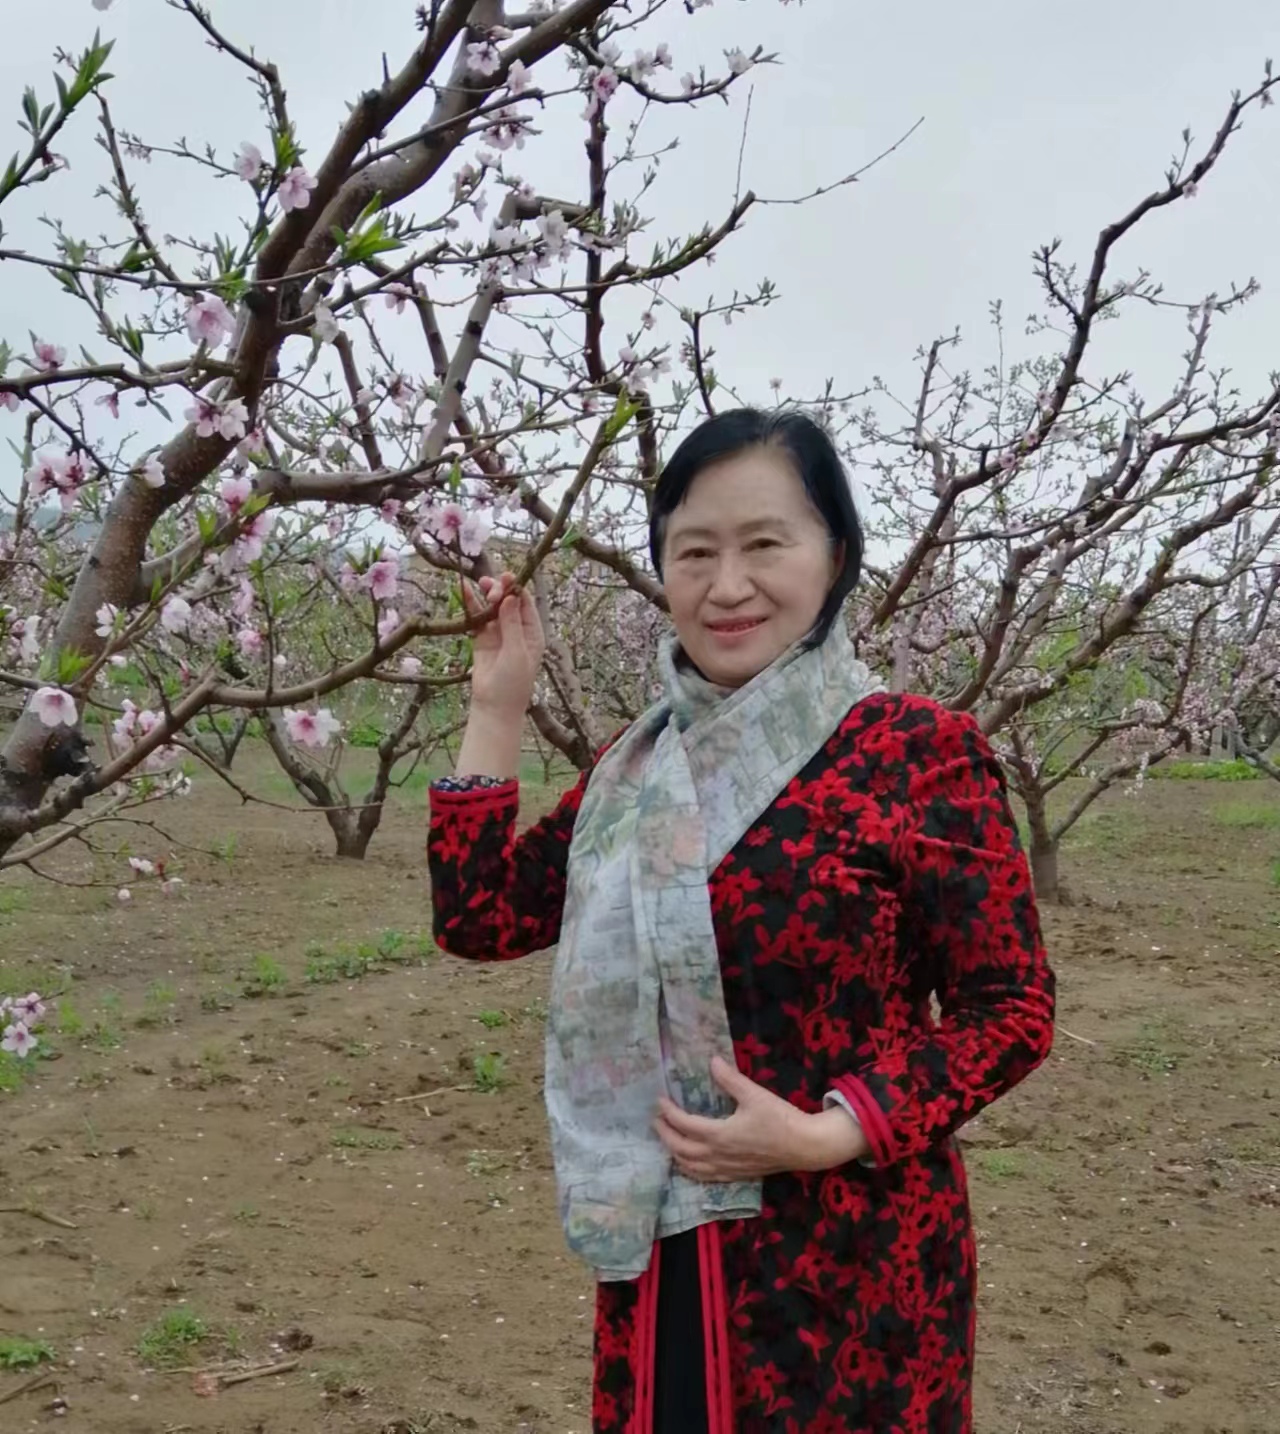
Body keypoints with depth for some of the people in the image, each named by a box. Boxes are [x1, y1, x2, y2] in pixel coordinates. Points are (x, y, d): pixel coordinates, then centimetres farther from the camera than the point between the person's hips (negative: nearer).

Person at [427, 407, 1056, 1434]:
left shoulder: (920, 753, -13)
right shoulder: (637, 765, 5)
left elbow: (1011, 1008, -10)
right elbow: (477, 918, 6)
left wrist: (824, 1137, -20)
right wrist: (497, 707, 0)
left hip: (853, 1256, -5)